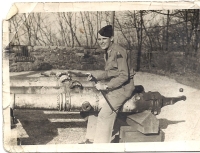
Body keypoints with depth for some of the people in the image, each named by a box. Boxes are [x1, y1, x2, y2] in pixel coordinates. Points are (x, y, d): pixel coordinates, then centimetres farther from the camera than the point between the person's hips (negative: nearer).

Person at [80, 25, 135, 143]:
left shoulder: (119, 52, -20)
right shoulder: (107, 52, 9)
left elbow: (124, 76, -23)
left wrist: (106, 86, -23)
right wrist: (96, 77, 5)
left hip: (124, 87, -10)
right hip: (114, 85, 10)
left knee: (105, 113, -17)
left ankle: (101, 145, -5)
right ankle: (91, 139, 17)